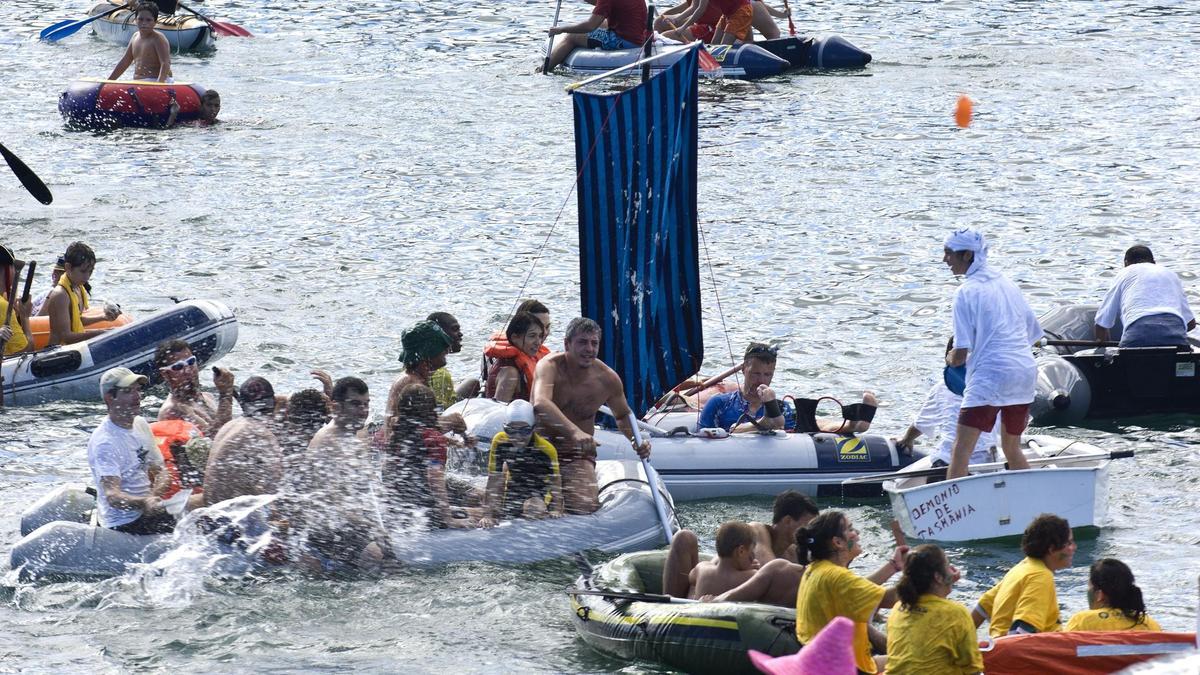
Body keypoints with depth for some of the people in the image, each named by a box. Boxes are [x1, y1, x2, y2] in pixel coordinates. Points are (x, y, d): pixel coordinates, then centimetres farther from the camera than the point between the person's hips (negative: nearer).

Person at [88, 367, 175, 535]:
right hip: (125, 525, -9)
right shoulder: (104, 442, -19)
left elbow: (159, 471, 13)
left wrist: (154, 495, -10)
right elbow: (112, 496, -29)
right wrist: (144, 503, -48)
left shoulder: (141, 425, 8)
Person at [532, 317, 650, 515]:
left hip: (578, 454, 2)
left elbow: (623, 415, 17)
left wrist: (636, 440, -5)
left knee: (584, 507, -24)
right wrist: (574, 431, -55)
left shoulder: (608, 379, -5)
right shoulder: (550, 366, -19)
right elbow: (540, 404, -41)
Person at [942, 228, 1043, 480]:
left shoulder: (966, 293, -5)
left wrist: (951, 358, 13)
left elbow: (960, 355, -10)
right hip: (1026, 372, 8)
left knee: (961, 449, -13)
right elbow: (1033, 333, 22)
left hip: (991, 376, -8)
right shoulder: (1008, 285, 16)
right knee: (1011, 448, 22)